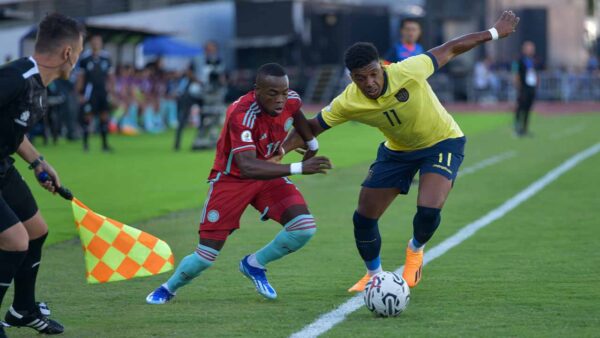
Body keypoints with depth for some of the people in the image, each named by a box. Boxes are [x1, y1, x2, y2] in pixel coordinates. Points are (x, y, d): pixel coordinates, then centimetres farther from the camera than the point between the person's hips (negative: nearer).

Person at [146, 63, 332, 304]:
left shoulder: (291, 100, -16)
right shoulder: (242, 114, -35)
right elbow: (247, 167, -47)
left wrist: (312, 144, 21)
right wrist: (299, 168, -52)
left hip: (268, 172, 5)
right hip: (231, 178, -5)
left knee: (304, 227, -18)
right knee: (206, 256, -4)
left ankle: (254, 264, 8)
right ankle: (168, 289, 28)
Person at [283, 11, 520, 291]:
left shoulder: (408, 72, -32)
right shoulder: (347, 103, -24)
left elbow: (450, 49, -19)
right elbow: (312, 128, -10)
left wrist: (495, 32, -10)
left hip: (442, 142, -3)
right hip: (397, 150, 3)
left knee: (429, 210, -24)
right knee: (364, 217, 0)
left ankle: (415, 250, 14)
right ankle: (373, 275, 29)